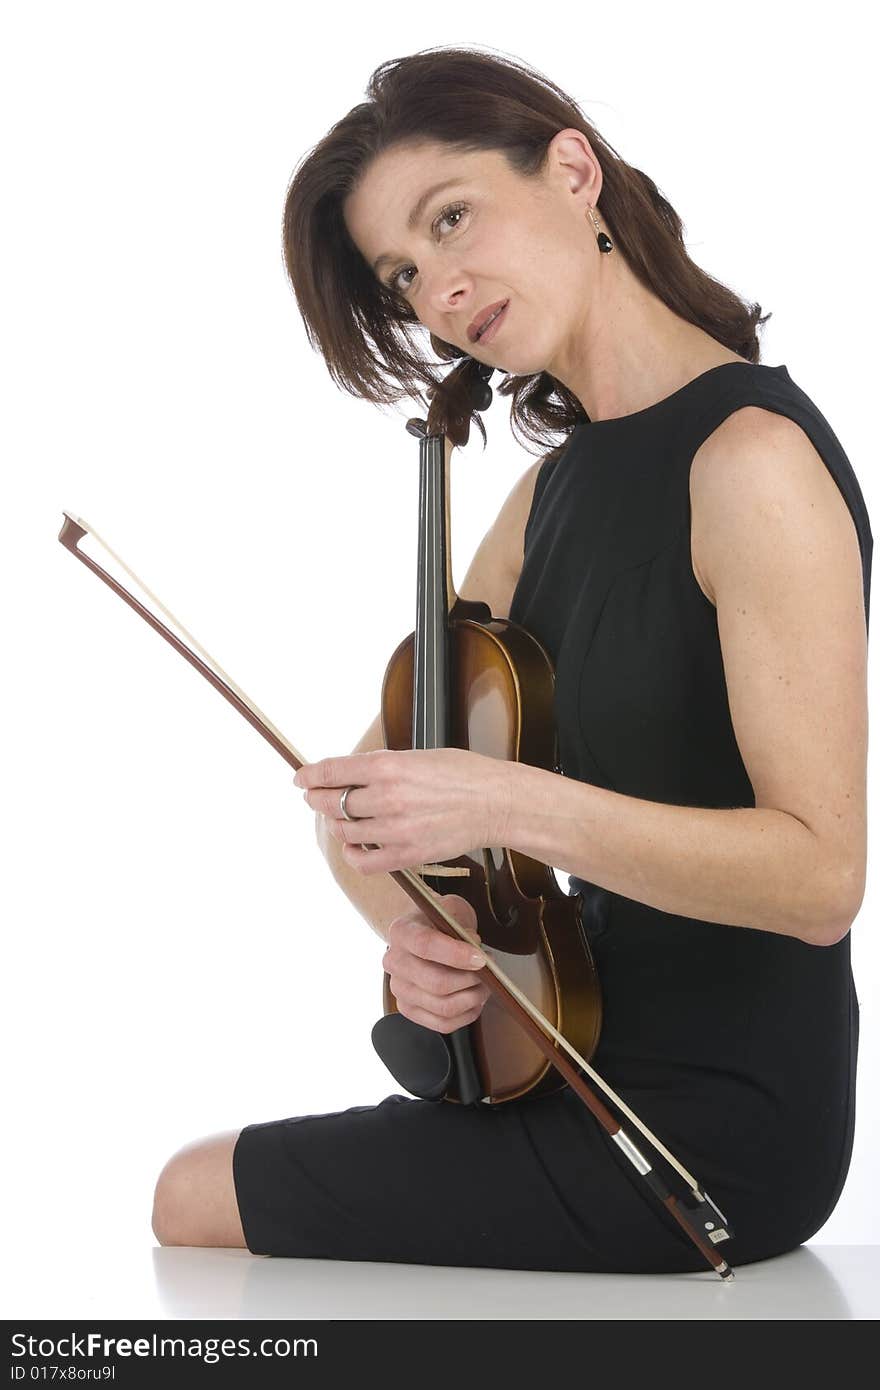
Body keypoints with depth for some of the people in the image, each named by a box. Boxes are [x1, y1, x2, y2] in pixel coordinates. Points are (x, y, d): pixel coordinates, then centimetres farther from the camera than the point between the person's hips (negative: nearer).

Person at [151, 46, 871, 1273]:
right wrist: (409, 920, -11)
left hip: (714, 1124, -8)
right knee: (204, 1178, 16)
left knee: (195, 1204, -2)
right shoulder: (555, 490, 9)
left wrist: (510, 803, -30)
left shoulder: (753, 459, -19)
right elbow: (370, 784, 11)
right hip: (597, 1064, 8)